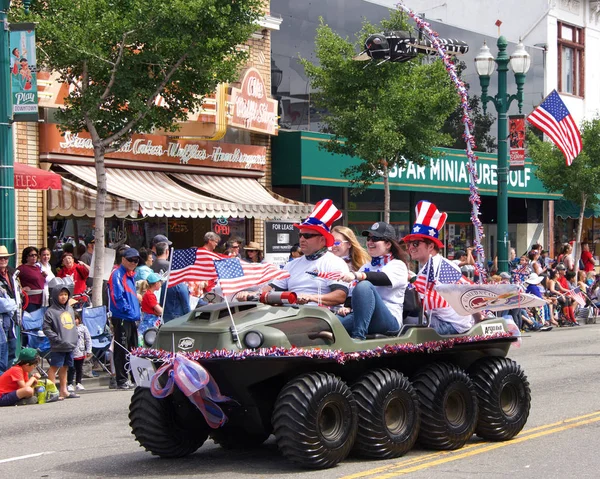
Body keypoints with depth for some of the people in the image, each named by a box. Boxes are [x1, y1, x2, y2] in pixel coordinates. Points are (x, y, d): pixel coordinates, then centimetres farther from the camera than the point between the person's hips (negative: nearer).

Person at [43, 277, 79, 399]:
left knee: (64, 367, 14)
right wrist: (57, 339, -16)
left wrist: (74, 339, 11)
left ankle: (63, 391, 22)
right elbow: (46, 328, -11)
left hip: (70, 346, 7)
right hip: (58, 347, -7)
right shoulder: (51, 311, -9)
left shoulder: (70, 309, 13)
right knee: (54, 367, -4)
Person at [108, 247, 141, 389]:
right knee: (122, 350, -6)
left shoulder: (130, 275, 19)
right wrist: (129, 310, -17)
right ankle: (122, 381, -4)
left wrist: (136, 311, 15)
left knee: (132, 350, 13)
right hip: (121, 318, -9)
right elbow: (118, 296, -19)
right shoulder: (117, 275, -10)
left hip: (131, 318, 9)